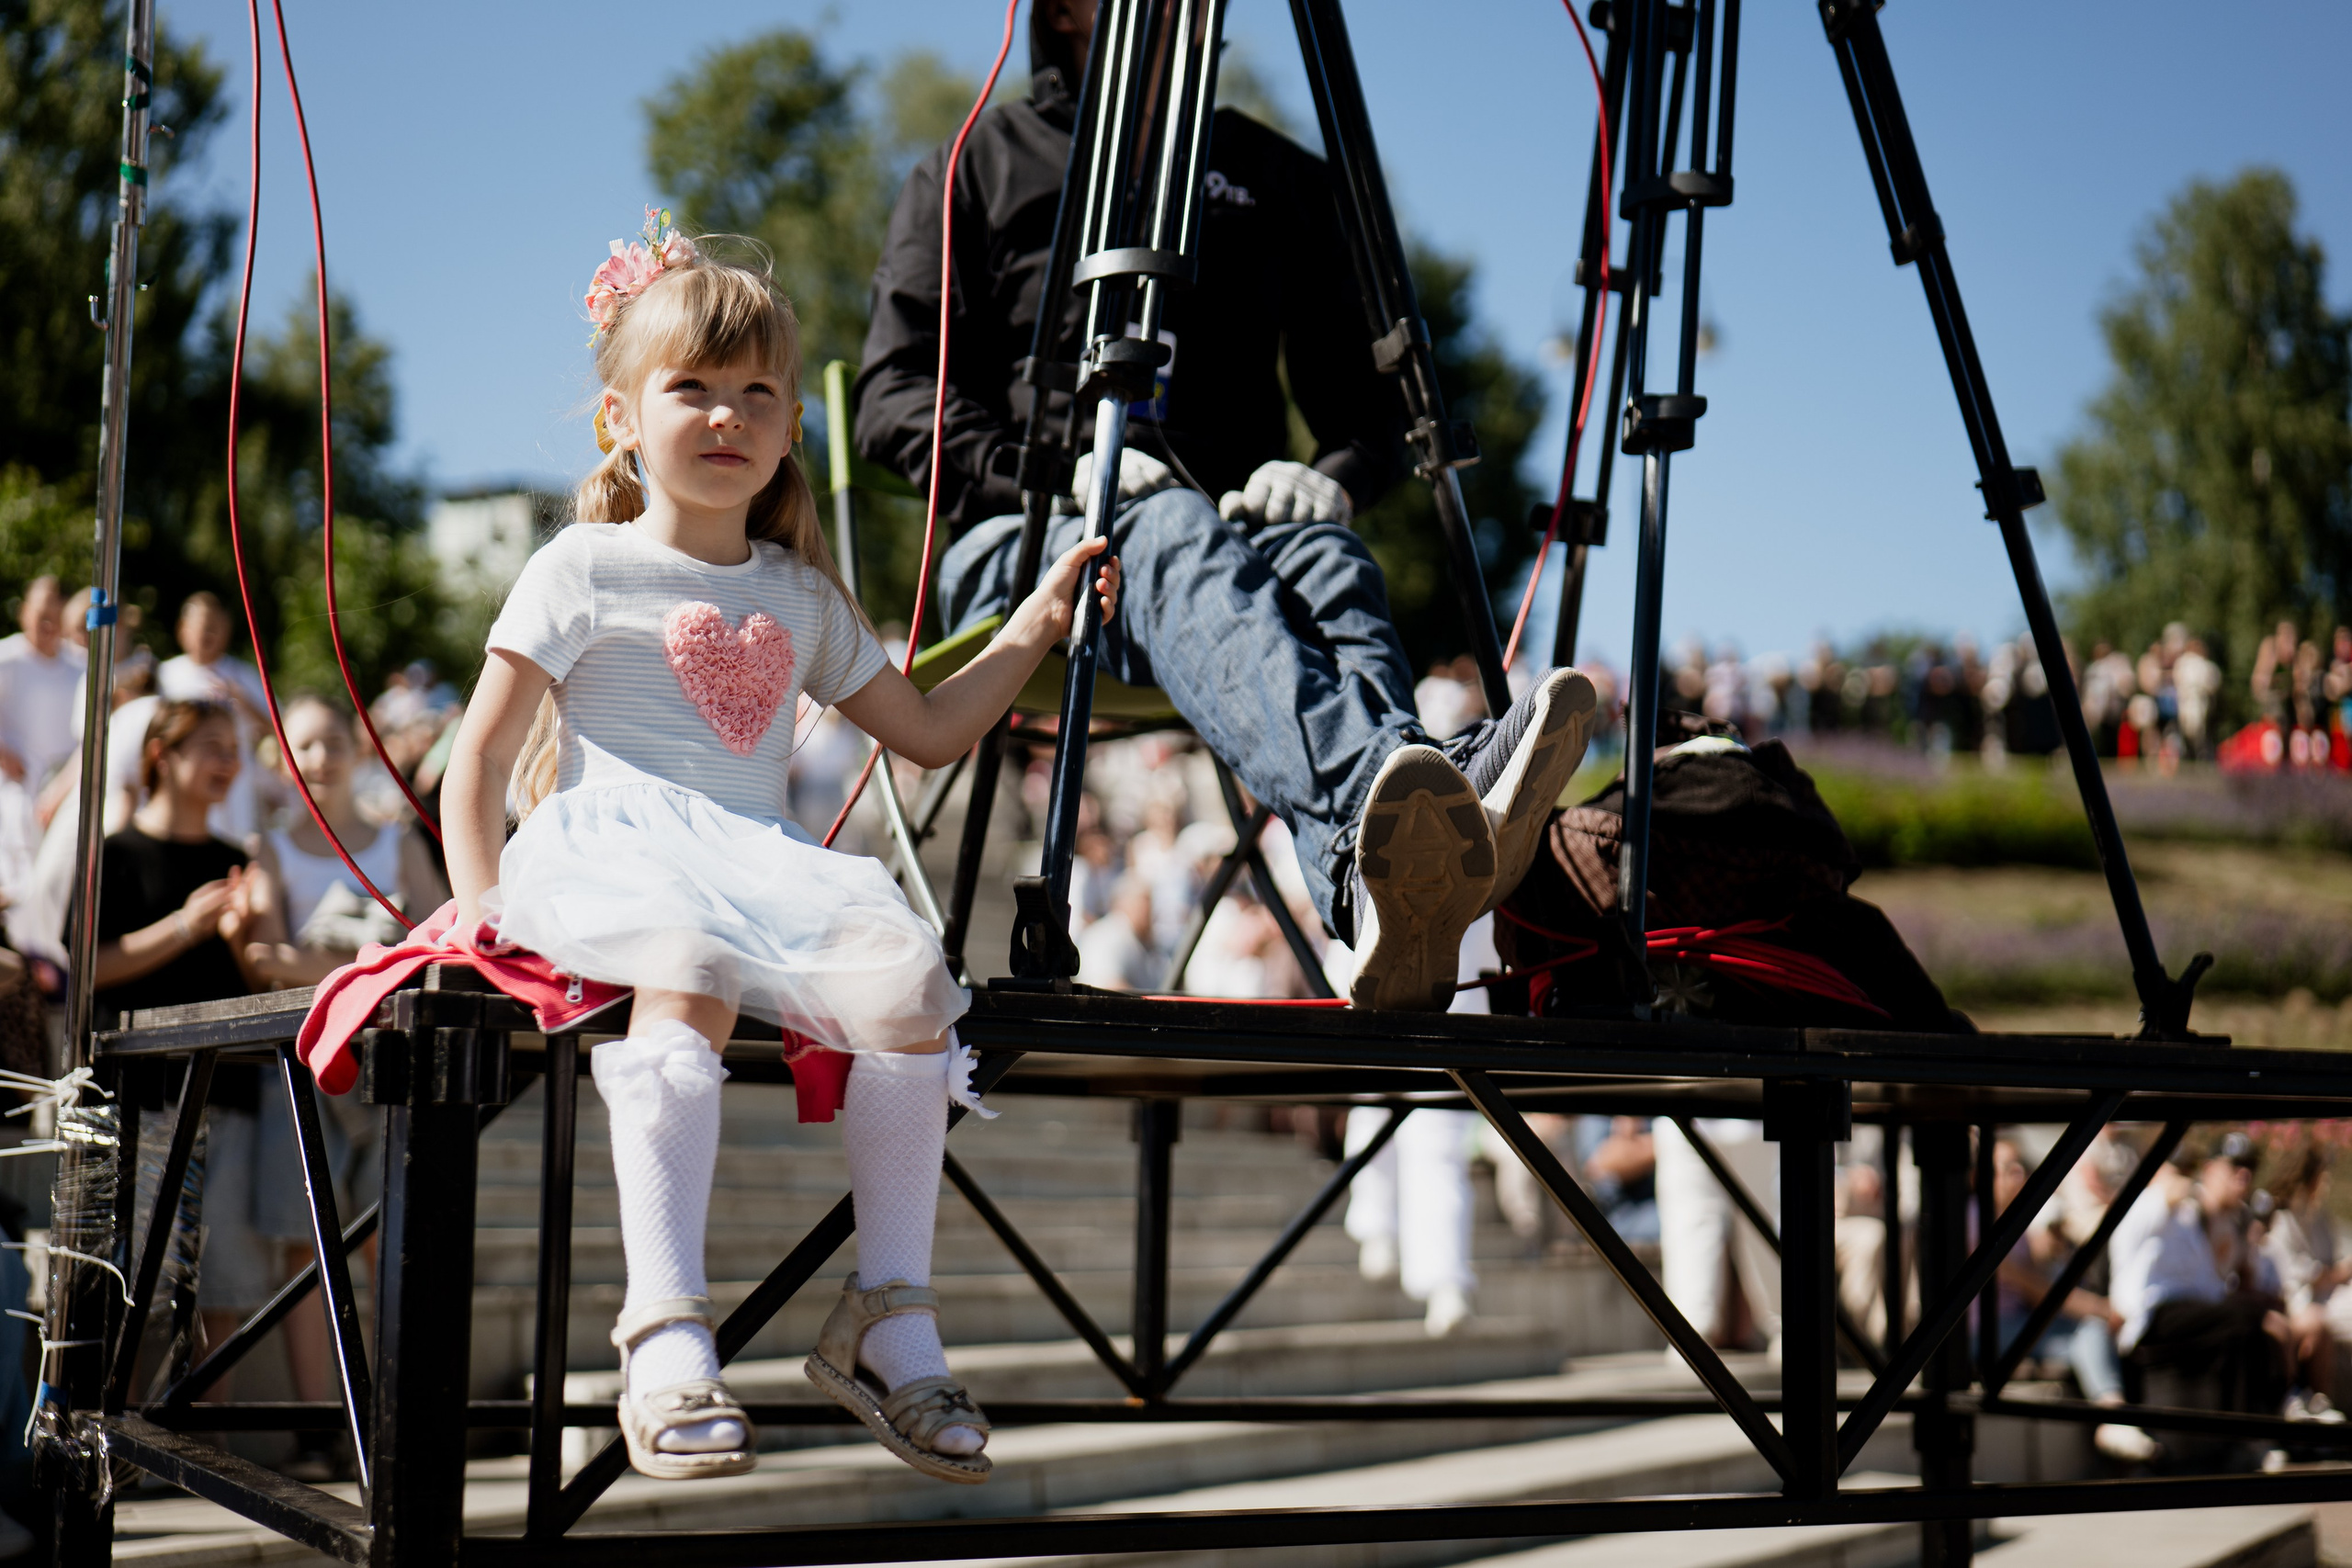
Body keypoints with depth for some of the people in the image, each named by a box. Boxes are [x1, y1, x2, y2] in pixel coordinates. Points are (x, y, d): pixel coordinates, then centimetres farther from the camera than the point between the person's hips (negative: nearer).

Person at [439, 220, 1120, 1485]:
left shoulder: (801, 596, 23)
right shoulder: (584, 570, 8)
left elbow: (926, 730, 29)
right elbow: (480, 755, 4)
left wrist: (1033, 625, 22)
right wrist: (481, 907, -10)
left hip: (759, 861, 5)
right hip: (612, 855, -4)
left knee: (907, 976, -26)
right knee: (689, 971, -40)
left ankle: (889, 1316, -18)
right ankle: (665, 1329, -42)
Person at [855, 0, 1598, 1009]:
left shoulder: (1279, 179, 24)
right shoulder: (975, 171, 17)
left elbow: (1369, 402, 20)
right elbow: (894, 397, 5)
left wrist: (1335, 478, -5)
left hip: (1236, 520, 2)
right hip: (1022, 539, -2)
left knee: (1328, 562, -34)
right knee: (1181, 541, -37)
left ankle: (1382, 904, -66)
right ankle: (1372, 804, -69)